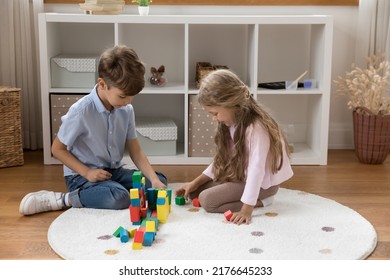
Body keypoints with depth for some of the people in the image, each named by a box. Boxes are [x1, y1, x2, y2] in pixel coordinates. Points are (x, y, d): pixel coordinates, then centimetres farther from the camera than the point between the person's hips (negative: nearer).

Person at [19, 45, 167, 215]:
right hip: (82, 175, -7)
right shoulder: (81, 111, -20)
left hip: (114, 171, 7)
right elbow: (57, 149, -10)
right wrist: (87, 172, -19)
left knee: (160, 181, -5)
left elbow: (136, 152, 1)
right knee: (119, 198, -33)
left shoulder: (126, 110, -3)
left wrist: (154, 180, -14)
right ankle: (63, 199, -14)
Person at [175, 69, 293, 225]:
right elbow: (222, 159, 7)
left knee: (207, 200, -21)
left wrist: (246, 210, -38)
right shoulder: (230, 123, 1)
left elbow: (256, 170, -33)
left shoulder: (256, 127, -28)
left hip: (262, 184, -10)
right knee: (194, 191, 2)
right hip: (241, 177, 10)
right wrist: (195, 183, 0)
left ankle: (258, 201, -11)